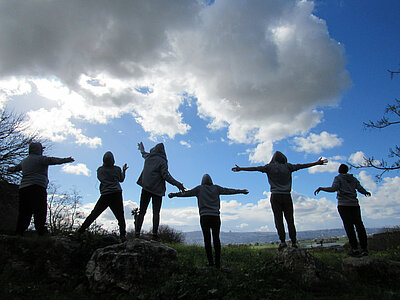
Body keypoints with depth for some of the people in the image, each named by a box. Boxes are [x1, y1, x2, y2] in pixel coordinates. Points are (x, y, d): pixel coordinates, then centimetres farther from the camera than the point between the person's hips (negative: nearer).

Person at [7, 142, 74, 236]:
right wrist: (65, 160, -28)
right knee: (40, 212, -12)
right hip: (37, 187, -8)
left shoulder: (24, 161, 25)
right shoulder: (40, 159, 0)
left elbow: (16, 168, 43)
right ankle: (41, 232, -17)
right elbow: (52, 160, -18)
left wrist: (10, 169, 65)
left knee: (24, 212, 10)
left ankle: (19, 232, 9)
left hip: (23, 188, 8)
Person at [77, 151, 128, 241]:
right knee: (120, 216, 1)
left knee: (94, 214, 9)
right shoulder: (117, 169, 6)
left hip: (105, 195, 1)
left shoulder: (100, 170, 6)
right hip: (117, 194, -1)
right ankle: (122, 235, -7)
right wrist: (123, 170, 33)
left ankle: (80, 231, 10)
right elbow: (121, 179, 19)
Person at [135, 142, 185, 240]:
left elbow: (144, 153, 35)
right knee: (156, 212, -2)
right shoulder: (162, 161, -4)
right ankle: (155, 233, -10)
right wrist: (177, 184, -12)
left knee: (142, 211, 4)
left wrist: (141, 149, 58)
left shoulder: (148, 157, 10)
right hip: (157, 189, -4)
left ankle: (137, 232, -3)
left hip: (146, 188, 4)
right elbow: (166, 175, -13)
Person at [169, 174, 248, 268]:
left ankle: (210, 261, -3)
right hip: (215, 216, 1)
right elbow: (228, 191, 19)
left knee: (207, 239, 0)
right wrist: (241, 191, 30)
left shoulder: (199, 188, 9)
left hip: (204, 216, -1)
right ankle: (218, 262, -2)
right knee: (216, 239, 1)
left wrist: (174, 194, 13)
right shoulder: (216, 188, 13)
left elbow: (186, 193, 6)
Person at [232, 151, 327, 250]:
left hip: (275, 196, -1)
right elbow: (301, 166, 14)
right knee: (290, 219, 3)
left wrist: (240, 169, 10)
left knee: (279, 219, -3)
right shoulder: (287, 166, 8)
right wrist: (317, 163, 25)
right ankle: (294, 242, 2)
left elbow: (255, 168, 4)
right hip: (286, 196, 1)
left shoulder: (270, 167, 5)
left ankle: (283, 241, -8)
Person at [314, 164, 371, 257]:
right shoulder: (353, 179, 18)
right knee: (359, 225, 4)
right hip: (354, 204, 5)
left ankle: (355, 249, -10)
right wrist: (366, 192, 33)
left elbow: (333, 189, -12)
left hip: (343, 204, -4)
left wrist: (321, 188, -6)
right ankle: (364, 248, 2)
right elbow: (361, 190, 12)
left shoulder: (338, 178, 4)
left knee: (349, 226, -7)